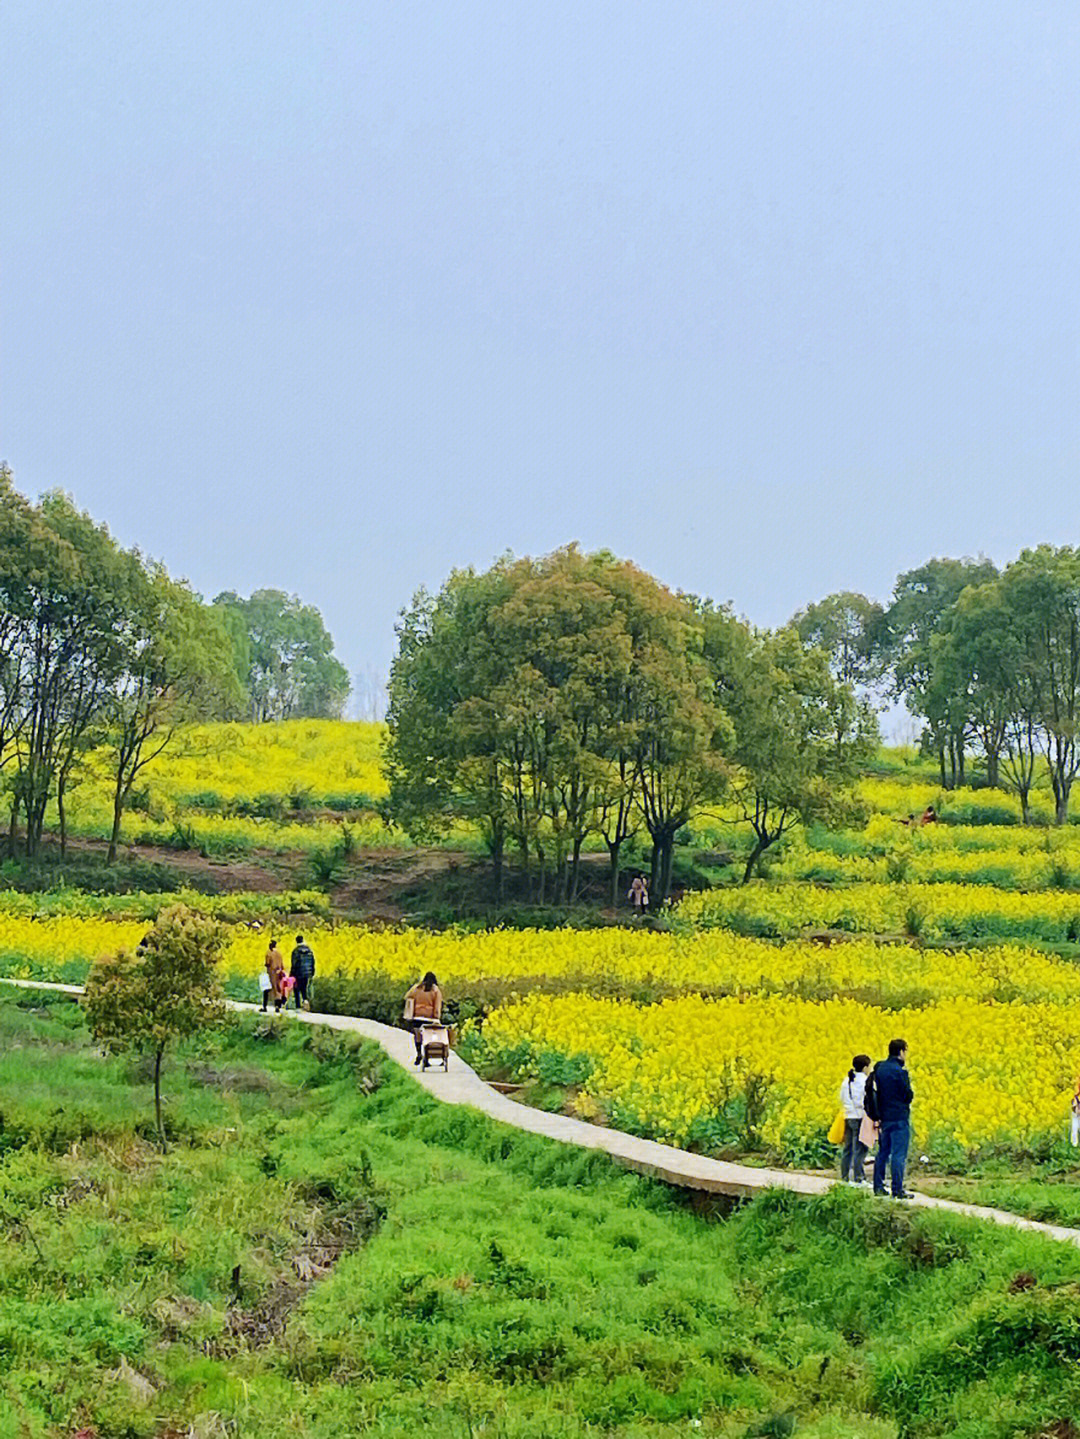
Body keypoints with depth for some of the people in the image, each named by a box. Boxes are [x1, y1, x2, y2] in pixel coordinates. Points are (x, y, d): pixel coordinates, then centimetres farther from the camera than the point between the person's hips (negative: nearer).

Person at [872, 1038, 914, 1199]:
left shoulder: (879, 1068, 7)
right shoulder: (899, 1071, -16)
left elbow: (875, 1092, 9)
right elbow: (908, 1096, -13)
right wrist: (906, 1074, 0)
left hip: (883, 1117, 7)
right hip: (899, 1118, -7)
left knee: (883, 1152, 14)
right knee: (898, 1155, -4)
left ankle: (878, 1187, 17)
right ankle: (897, 1190, -3)